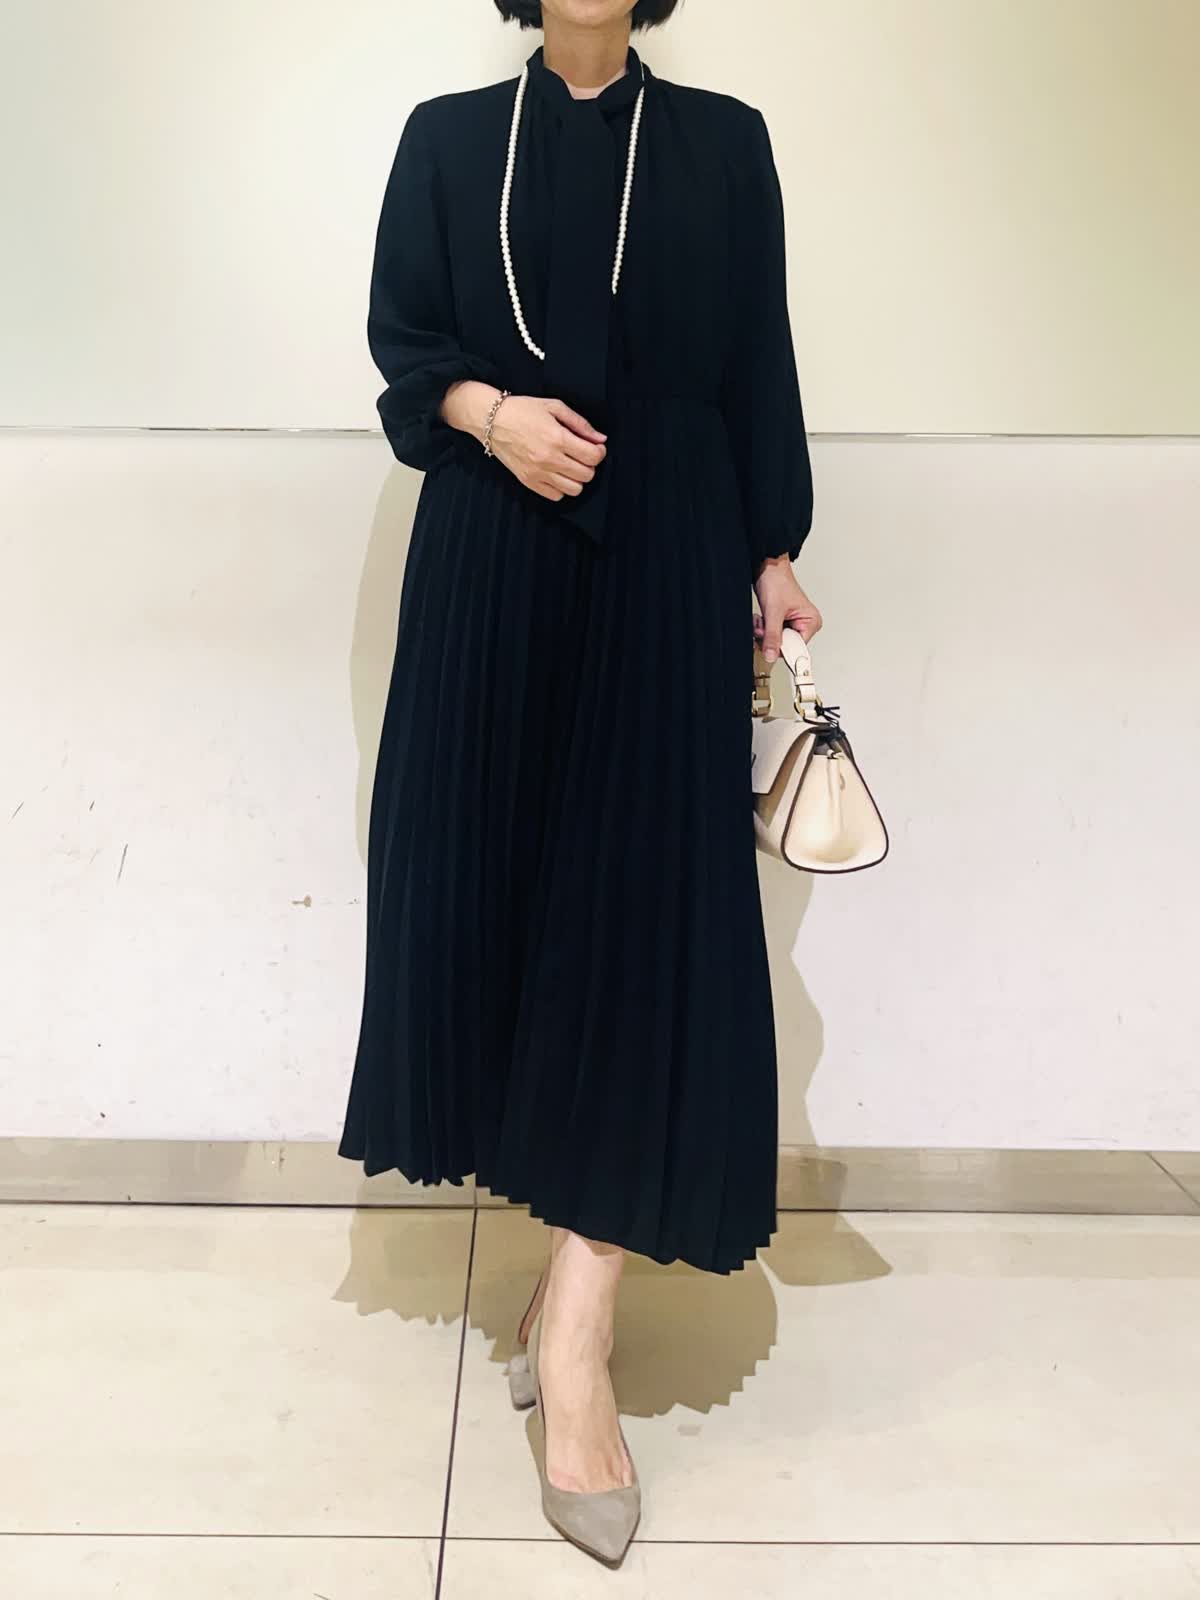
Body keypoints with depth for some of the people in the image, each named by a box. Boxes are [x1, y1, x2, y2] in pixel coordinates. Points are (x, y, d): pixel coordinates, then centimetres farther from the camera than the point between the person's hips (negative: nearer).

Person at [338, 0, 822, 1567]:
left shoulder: (723, 141, 12)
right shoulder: (448, 137, 13)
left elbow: (760, 364, 10)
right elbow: (399, 331, 9)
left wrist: (776, 553, 4)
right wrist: (485, 410, -12)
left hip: (665, 563, 0)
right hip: (492, 559, 1)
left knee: (646, 898, -10)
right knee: (495, 869, 0)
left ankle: (576, 1326, -6)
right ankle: (574, 1289, 18)